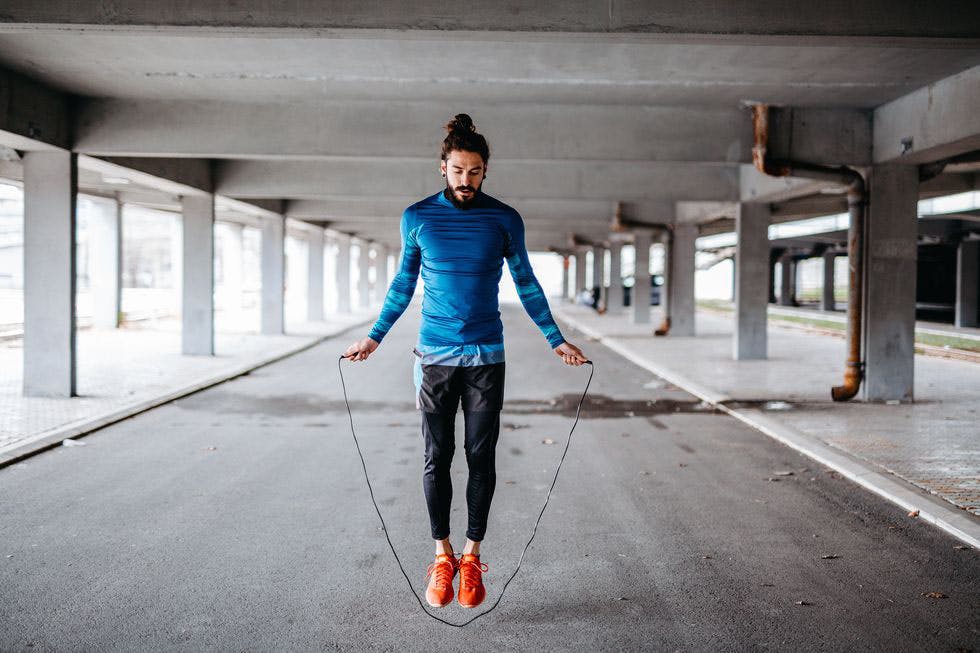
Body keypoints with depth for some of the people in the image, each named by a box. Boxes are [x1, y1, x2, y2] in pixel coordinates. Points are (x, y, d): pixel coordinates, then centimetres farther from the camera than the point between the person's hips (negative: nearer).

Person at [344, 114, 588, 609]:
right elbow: (403, 283, 13)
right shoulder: (418, 217, 2)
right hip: (435, 355, 0)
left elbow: (526, 284, 11)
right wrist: (374, 337, 15)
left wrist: (556, 340, 11)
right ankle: (442, 556, 15)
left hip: (486, 356, 0)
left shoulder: (505, 220, 1)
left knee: (481, 457, 2)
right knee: (436, 458, 2)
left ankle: (472, 556, 14)